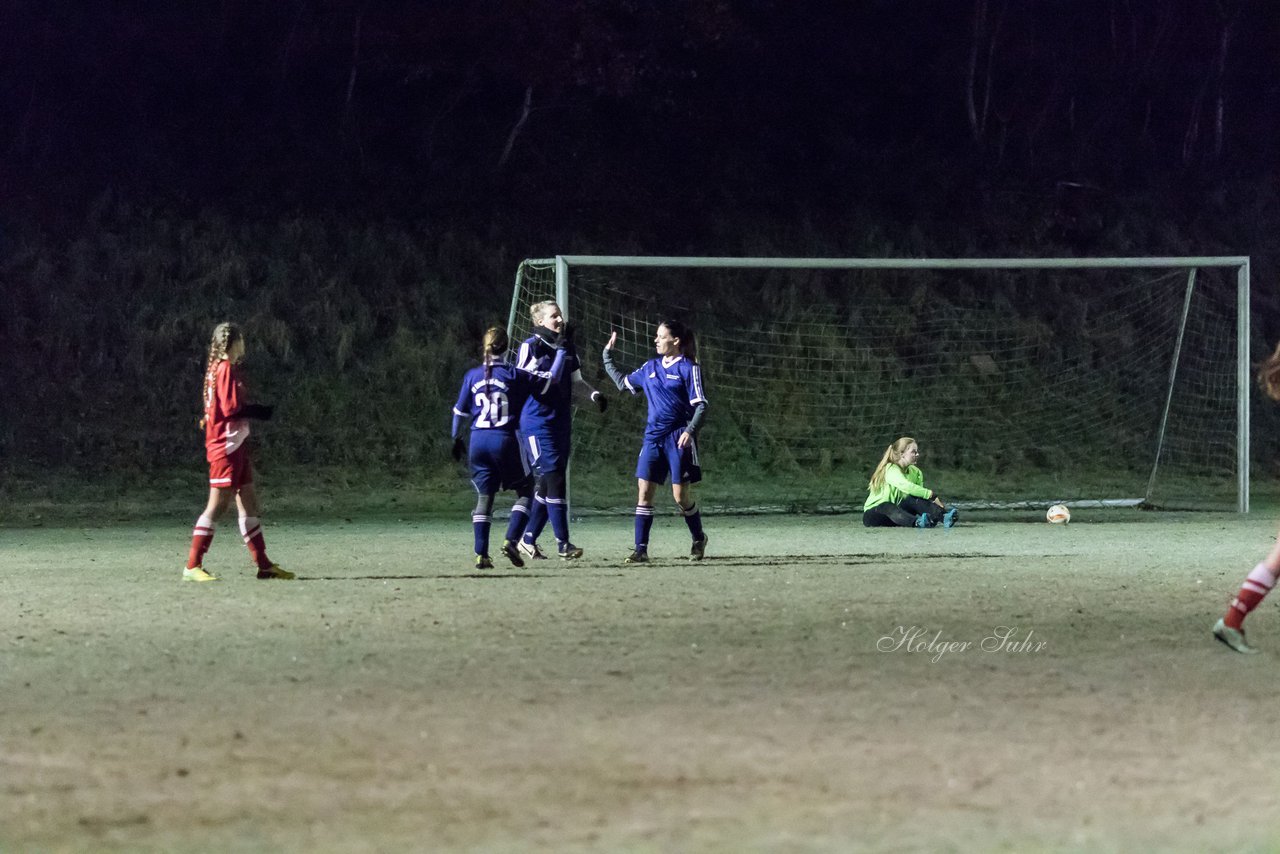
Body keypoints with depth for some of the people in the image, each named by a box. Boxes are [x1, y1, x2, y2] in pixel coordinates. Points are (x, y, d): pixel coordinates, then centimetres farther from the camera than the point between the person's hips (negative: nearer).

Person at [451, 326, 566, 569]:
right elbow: (551, 379, 1)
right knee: (525, 490, 12)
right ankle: (511, 541, -5)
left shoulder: (473, 376, 4)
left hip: (479, 440, 4)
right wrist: (560, 351, 12)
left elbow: (460, 412, 11)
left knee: (484, 497, 9)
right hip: (505, 440, -4)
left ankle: (481, 554, 2)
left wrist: (456, 438, 25)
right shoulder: (514, 375, -5)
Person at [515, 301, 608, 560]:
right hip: (537, 424, -7)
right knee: (553, 481, -12)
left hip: (561, 423, 7)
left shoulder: (568, 348, 12)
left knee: (546, 485, 9)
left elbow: (576, 382, 20)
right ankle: (563, 544, -11)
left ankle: (528, 539, 20)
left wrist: (594, 395, 3)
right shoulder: (531, 347, -8)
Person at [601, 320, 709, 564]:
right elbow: (623, 383, 28)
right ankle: (641, 550, -4)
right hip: (653, 438, 5)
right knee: (644, 492, -5)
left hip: (679, 439, -5)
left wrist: (690, 431, -21)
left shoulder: (688, 368, -5)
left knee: (681, 496, -2)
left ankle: (698, 539, 23)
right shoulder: (650, 367, 13)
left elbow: (701, 405, -7)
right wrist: (607, 356, 24)